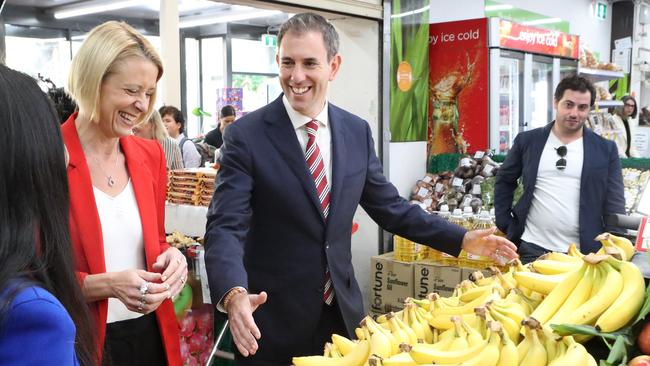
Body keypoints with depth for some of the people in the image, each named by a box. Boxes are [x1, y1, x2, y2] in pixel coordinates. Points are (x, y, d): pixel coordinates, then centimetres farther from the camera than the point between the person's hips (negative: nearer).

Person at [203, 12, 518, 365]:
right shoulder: (245, 135, -12)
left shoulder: (357, 131, 2)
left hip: (341, 309, 4)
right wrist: (234, 294, -37)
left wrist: (462, 239, 6)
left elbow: (389, 206, 10)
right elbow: (226, 226, -19)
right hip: (271, 317, -3)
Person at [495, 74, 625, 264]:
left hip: (583, 253, 0)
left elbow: (615, 206, 1)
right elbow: (504, 181, 14)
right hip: (532, 248, 1)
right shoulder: (527, 140, 3)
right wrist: (506, 225, 6)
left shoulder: (606, 149, 1)